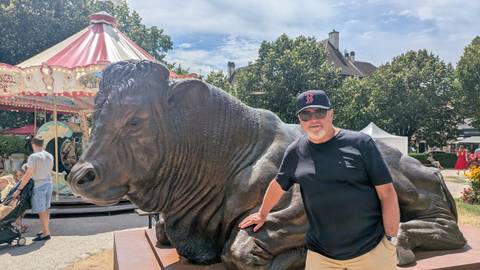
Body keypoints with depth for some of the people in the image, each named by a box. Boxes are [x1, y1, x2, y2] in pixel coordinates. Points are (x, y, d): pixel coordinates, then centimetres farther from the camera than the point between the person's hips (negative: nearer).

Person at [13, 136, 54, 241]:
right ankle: (45, 230, 25)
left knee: (41, 211, 0)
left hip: (39, 186, -7)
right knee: (45, 209, 16)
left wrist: (19, 189, -13)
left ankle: (46, 233, 6)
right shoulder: (50, 156, 6)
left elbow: (28, 175, -17)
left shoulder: (33, 157, -15)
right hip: (49, 184, 7)